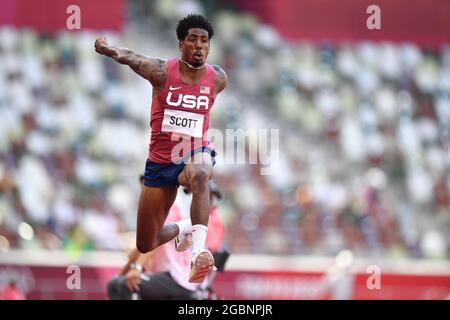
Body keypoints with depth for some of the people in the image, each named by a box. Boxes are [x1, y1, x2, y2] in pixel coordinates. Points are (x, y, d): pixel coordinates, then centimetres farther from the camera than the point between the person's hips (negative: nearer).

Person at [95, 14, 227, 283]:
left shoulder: (218, 78, -4)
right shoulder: (162, 72, -12)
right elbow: (131, 59, -28)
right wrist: (109, 50, -49)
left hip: (196, 152, -1)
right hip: (161, 160, 1)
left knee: (199, 175, -43)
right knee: (145, 246, 10)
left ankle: (199, 251, -49)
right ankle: (184, 228, 44)